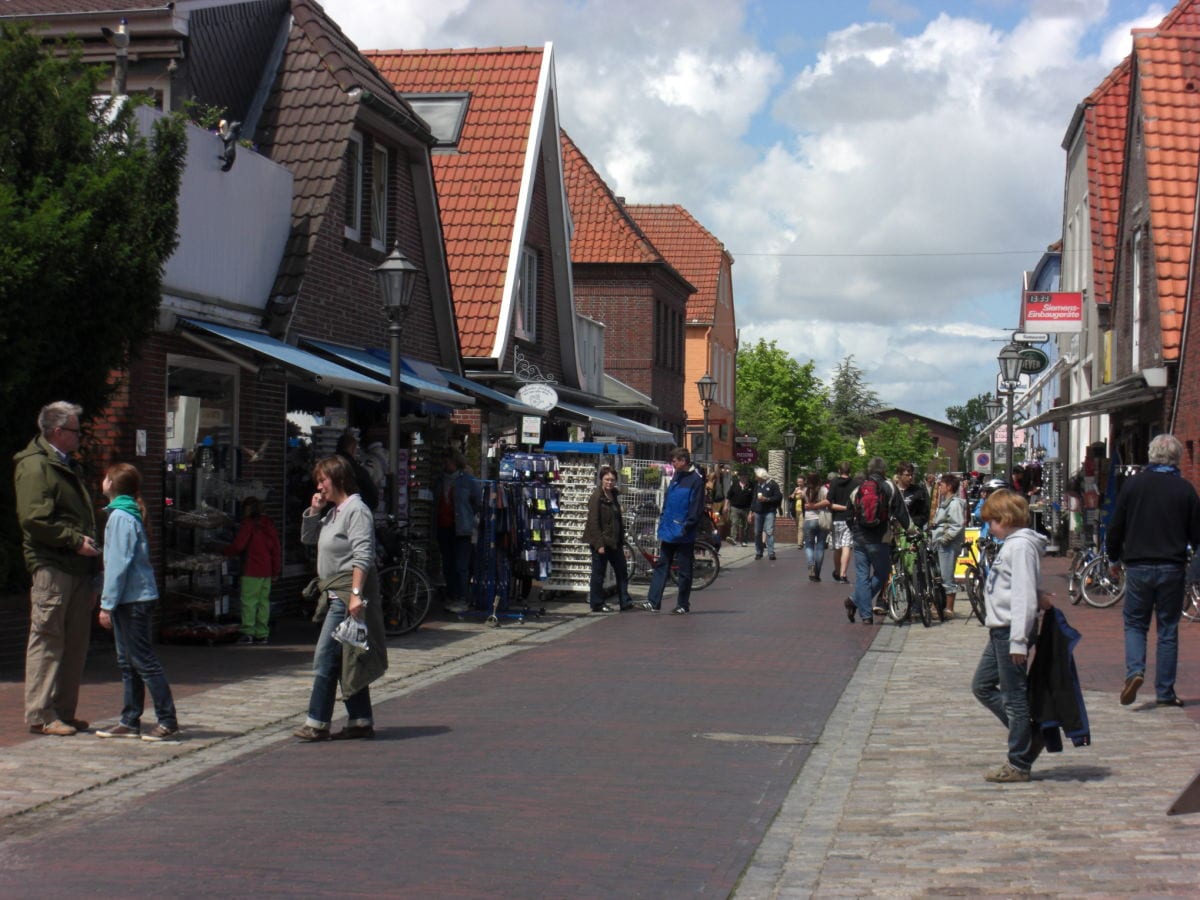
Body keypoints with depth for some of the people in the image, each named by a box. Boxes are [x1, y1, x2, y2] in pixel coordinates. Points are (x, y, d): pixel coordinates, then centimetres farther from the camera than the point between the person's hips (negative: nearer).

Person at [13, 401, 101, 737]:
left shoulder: (68, 467, 23)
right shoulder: (34, 466, -7)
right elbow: (34, 519, -18)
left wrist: (91, 573, 21)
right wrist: (75, 540, -16)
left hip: (77, 568, 9)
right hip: (51, 567, -9)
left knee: (76, 644, 9)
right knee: (47, 640, -6)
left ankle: (64, 712, 15)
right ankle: (40, 715, -2)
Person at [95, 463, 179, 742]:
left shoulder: (120, 516, -13)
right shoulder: (130, 515, 15)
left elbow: (118, 563, -18)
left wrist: (107, 604, -16)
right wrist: (108, 599, 20)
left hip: (133, 600, -10)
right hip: (133, 600, 10)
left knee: (143, 661, -7)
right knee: (128, 662, 12)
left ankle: (168, 721, -5)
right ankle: (130, 722, 16)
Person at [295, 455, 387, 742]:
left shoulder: (356, 511, -11)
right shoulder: (332, 512, 17)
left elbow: (363, 556, -19)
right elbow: (307, 538, 27)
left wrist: (356, 594, -26)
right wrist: (313, 511, 10)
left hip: (348, 591, -10)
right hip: (334, 593, 10)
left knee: (326, 656, -9)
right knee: (345, 660, 10)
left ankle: (317, 723, -5)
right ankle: (361, 721, 13)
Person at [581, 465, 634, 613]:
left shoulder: (614, 495, 10)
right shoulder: (596, 497, -14)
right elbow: (594, 522, -17)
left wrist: (621, 539, 13)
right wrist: (599, 544, -21)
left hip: (614, 541, 8)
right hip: (601, 541, -8)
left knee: (622, 571, 10)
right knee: (598, 573, 1)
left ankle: (625, 601, 17)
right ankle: (597, 604, 10)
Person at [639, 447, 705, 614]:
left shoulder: (695, 480, -12)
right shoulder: (675, 477, 12)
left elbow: (696, 510, -15)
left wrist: (685, 528, -18)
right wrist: (662, 523, 11)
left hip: (684, 536, -8)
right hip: (668, 532, 8)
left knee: (684, 571, 3)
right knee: (661, 567, 5)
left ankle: (683, 605, 12)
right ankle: (653, 602, 6)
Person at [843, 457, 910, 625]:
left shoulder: (856, 490, 10)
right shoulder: (889, 488, -1)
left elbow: (849, 517, 17)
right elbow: (901, 512, -3)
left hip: (860, 540, 4)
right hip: (879, 541, -4)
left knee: (862, 576, 5)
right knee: (881, 575, 10)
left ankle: (866, 616, 2)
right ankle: (855, 601, 0)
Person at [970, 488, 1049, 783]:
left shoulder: (1021, 545, -16)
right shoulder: (1011, 544, 15)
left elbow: (1024, 595, -21)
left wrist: (1019, 640, -23)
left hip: (1011, 629, -10)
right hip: (1000, 629, 10)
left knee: (1014, 696, -2)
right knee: (982, 686, 16)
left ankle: (1019, 764, 7)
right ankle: (1030, 735, 22)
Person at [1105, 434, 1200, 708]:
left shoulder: (1133, 484, -1)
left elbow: (1115, 528, 3)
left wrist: (1115, 559, 16)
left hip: (1138, 566, 0)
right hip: (1172, 567, 0)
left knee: (1135, 624, 13)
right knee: (1168, 629, 7)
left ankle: (1135, 670, -12)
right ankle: (1165, 692, 8)